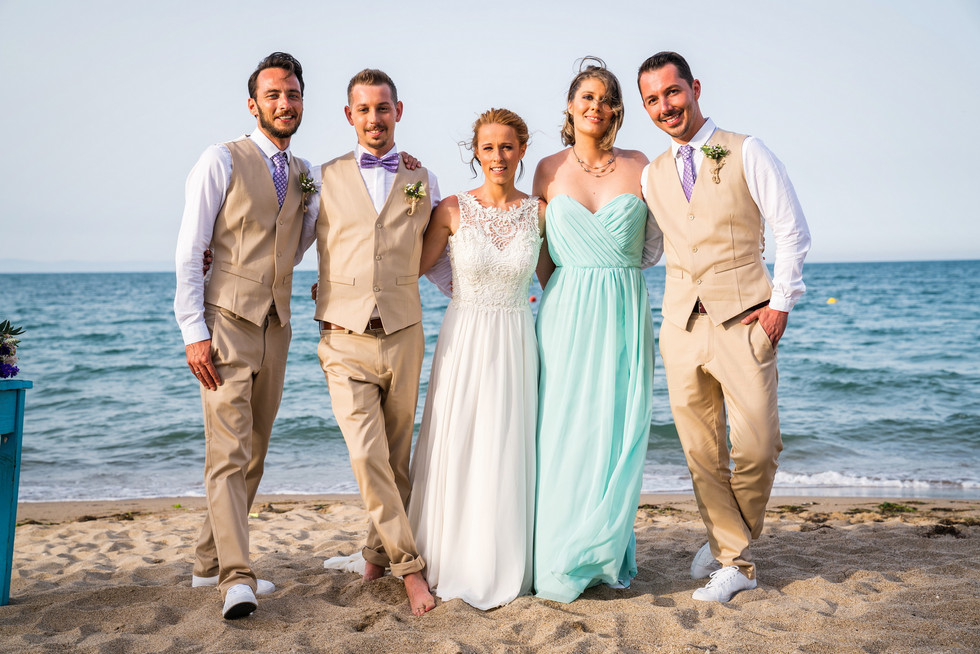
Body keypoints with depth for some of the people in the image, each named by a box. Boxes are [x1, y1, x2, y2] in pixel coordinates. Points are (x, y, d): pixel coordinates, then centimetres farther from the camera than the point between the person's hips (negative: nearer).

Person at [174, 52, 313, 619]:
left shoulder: (304, 173, 13)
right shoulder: (222, 161, -3)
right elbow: (189, 252, -6)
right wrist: (193, 330, -14)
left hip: (276, 327, 6)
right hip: (226, 324, -6)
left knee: (255, 453, 11)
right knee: (228, 452, -12)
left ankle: (210, 563, 23)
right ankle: (237, 579, -13)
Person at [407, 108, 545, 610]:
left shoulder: (540, 212, 1)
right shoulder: (452, 210, -3)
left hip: (515, 343, 1)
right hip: (462, 341, -1)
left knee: (505, 452, 5)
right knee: (455, 450, 3)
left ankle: (500, 570, 21)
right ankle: (452, 565, 19)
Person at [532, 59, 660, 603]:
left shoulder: (639, 167, 3)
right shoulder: (549, 169, 5)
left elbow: (654, 244, 11)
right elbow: (543, 251, 10)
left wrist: (612, 270, 7)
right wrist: (558, 298, 4)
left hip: (624, 312, 0)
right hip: (566, 313, 0)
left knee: (619, 432, 2)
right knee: (563, 432, 0)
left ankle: (607, 557, 16)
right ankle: (561, 565, 11)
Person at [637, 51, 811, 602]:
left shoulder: (746, 153, 0)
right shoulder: (652, 176, 13)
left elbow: (793, 232, 0)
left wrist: (781, 302, -6)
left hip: (744, 317, -3)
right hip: (682, 323, 4)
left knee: (756, 447, -6)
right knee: (701, 452, 4)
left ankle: (730, 546, 21)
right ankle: (735, 559, 19)